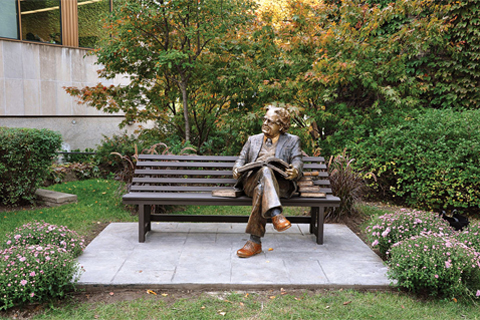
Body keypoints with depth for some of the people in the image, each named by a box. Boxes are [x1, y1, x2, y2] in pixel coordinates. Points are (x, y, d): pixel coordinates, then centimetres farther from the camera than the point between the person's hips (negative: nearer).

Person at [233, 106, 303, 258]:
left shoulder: (292, 141, 23)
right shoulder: (253, 139, 32)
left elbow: (298, 161, 8)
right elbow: (242, 159, 24)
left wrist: (295, 171, -19)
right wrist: (237, 168, -3)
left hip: (280, 183, -1)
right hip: (251, 181, 1)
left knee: (261, 188, -38)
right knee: (264, 171, -37)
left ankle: (255, 241, -43)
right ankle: (276, 215, -55)